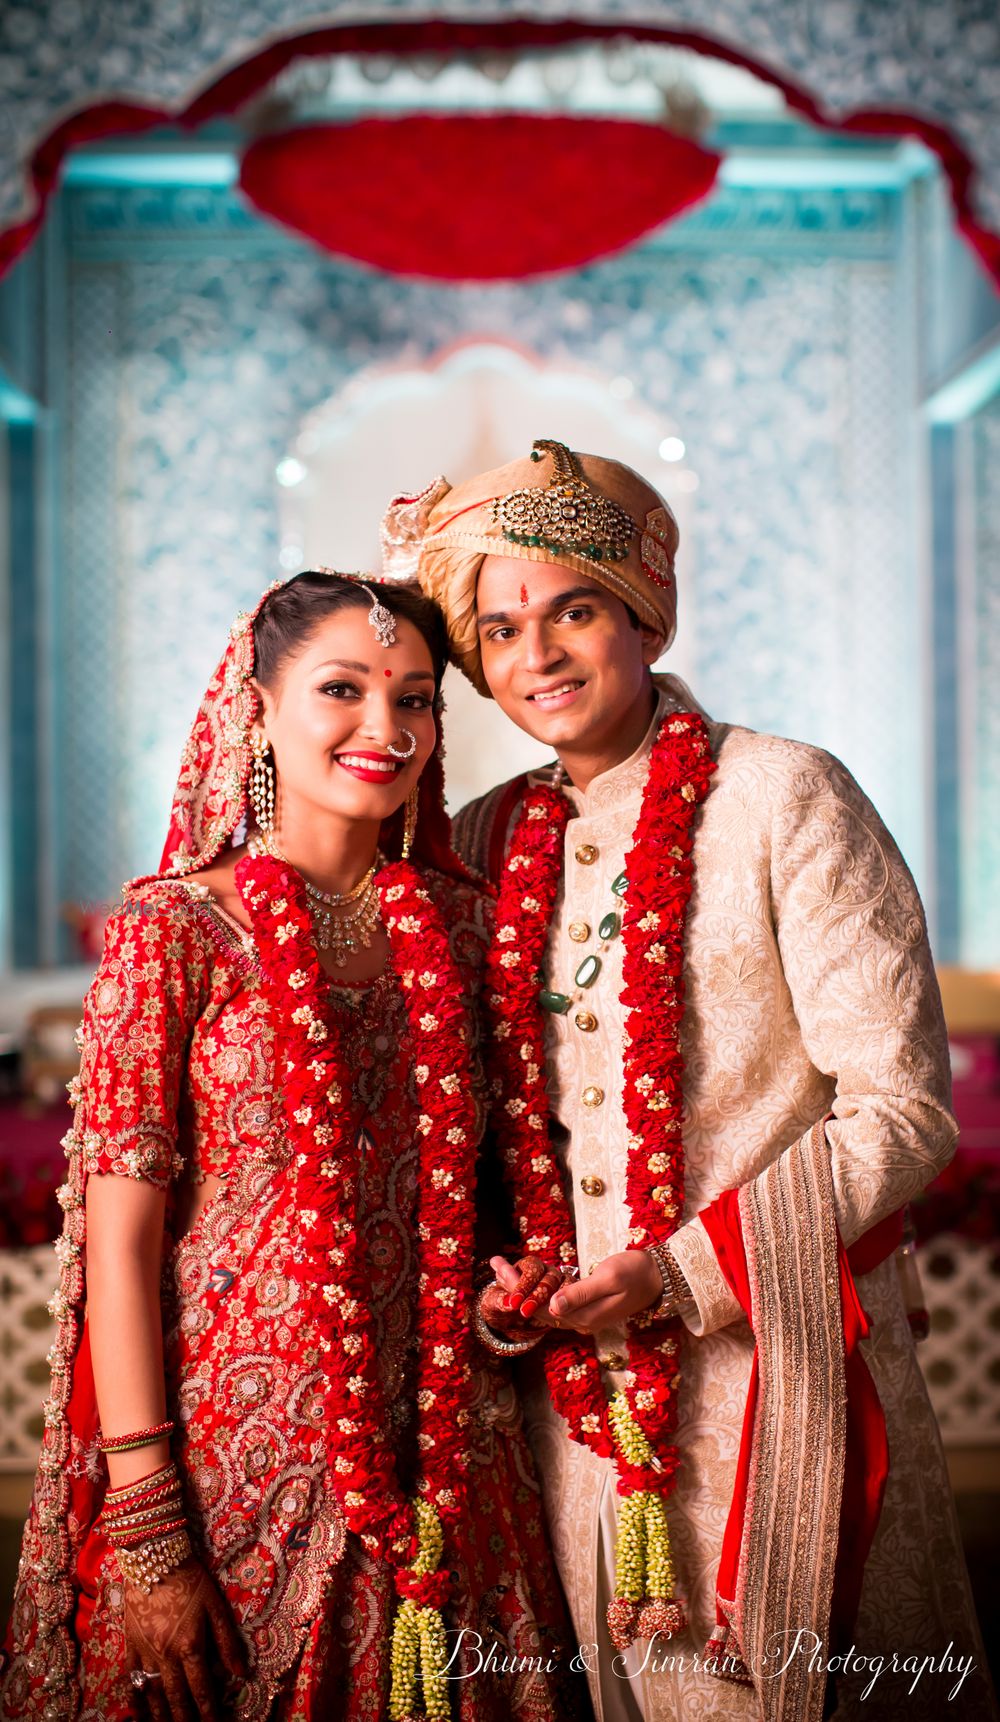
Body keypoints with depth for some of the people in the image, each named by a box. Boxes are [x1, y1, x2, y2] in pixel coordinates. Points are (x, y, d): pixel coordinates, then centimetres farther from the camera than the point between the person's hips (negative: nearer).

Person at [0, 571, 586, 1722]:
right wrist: (147, 1531, -13)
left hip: (440, 1462, 4)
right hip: (237, 1456, -4)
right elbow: (121, 1243, -11)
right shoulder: (176, 930, -9)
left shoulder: (457, 920, 4)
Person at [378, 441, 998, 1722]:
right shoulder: (489, 841, 7)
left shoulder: (781, 799, -8)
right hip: (581, 1376, 5)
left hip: (769, 1351, -4)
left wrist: (689, 1271, -17)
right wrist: (506, 1281, -2)